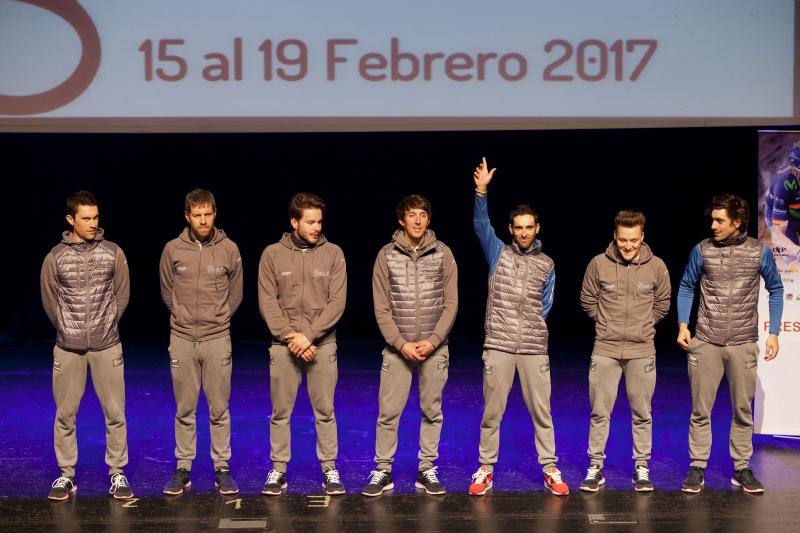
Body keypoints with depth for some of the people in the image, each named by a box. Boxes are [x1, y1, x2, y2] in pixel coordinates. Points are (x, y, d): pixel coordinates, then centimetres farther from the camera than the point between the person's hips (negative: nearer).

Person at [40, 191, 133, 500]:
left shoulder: (113, 253, -1)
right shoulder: (55, 257, -1)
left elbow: (122, 295, 7)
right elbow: (50, 301, 7)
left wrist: (107, 325, 7)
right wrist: (68, 330, 8)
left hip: (107, 346, 0)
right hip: (68, 347, 0)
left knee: (115, 413, 2)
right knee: (65, 414, 6)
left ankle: (117, 474, 13)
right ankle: (66, 475, 18)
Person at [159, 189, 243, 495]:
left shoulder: (229, 249, -1)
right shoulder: (173, 249, -1)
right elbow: (167, 292, 11)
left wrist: (217, 319, 10)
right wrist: (185, 317, 12)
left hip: (217, 338, 0)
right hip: (182, 339, 1)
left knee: (219, 409, 5)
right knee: (184, 409, 8)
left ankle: (222, 468, 14)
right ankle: (183, 468, 17)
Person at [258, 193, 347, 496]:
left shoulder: (333, 254, 1)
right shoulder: (273, 254, 2)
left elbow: (337, 302, -5)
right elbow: (268, 302, -2)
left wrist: (309, 335, -14)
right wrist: (289, 336, -13)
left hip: (323, 344, 0)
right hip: (283, 344, 0)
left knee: (325, 411, 6)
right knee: (280, 412, 6)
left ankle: (329, 468, 16)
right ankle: (278, 469, 16)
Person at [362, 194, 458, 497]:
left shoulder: (443, 254, 1)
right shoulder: (386, 255, -1)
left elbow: (450, 304, 0)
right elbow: (382, 308, -2)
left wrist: (432, 341, -10)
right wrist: (401, 344, -11)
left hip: (434, 347, 1)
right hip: (397, 348, -1)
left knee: (432, 412, 7)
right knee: (388, 412, 0)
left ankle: (426, 470, 18)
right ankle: (383, 471, 11)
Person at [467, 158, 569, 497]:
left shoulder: (546, 265, 10)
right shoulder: (498, 253, 5)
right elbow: (481, 225, -12)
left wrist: (532, 327, 10)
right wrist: (481, 191, -25)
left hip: (534, 348, 1)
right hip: (498, 346, -1)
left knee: (541, 412, 5)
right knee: (492, 412, 4)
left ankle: (550, 470, 15)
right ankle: (485, 469, 15)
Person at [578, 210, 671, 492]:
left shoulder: (656, 267, -3)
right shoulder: (599, 264, -6)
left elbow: (662, 304, 13)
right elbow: (587, 300, 9)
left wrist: (643, 327, 10)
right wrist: (607, 324, 9)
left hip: (641, 350, 0)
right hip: (605, 349, 0)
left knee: (642, 414, 7)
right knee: (599, 413, 4)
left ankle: (641, 468, 19)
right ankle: (595, 467, 14)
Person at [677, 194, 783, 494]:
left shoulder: (760, 252, -2)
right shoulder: (702, 250, -1)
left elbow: (775, 289, 8)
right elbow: (686, 287, 9)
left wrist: (774, 333, 3)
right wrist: (683, 325, -2)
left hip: (743, 345, 0)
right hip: (705, 344, 0)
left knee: (743, 411, 9)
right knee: (701, 410, 3)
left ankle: (742, 469, 20)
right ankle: (697, 469, 12)